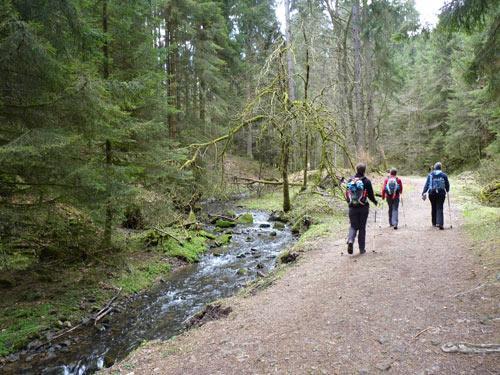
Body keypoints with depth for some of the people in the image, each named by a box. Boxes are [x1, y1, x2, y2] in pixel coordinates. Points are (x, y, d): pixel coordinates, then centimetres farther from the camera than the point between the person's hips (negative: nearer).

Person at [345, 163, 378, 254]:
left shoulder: (350, 180, 3)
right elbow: (370, 195, -4)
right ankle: (362, 249, 13)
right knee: (362, 227, 8)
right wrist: (375, 201, 16)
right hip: (363, 207, -2)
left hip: (352, 207, 2)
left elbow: (347, 194, 9)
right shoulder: (366, 181, -7)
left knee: (353, 226, 11)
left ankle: (350, 240, -18)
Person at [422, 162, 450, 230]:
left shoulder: (430, 175, 3)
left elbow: (426, 184, -3)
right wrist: (447, 191, 26)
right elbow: (447, 185, 6)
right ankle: (440, 223, -16)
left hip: (432, 193, 1)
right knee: (439, 208, -1)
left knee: (434, 208, 15)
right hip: (441, 193, -1)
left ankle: (434, 223, 23)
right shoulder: (444, 175, 1)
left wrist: (423, 193, -4)